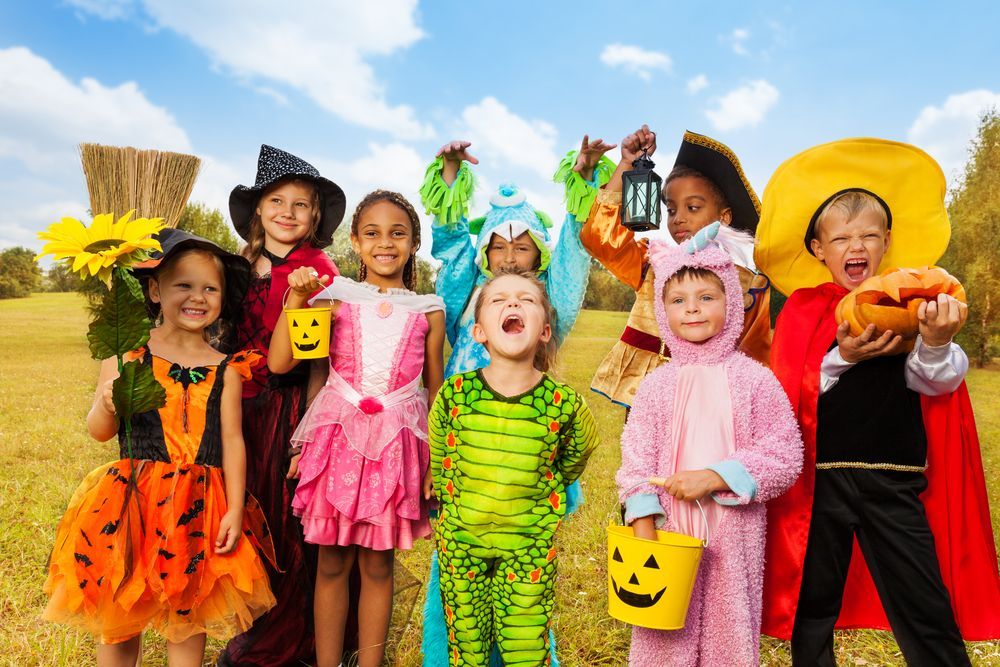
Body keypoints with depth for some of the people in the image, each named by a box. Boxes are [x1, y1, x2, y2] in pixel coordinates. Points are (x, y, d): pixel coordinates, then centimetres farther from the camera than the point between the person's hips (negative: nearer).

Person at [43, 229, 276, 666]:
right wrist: (108, 405, -22)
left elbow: (231, 439, 1)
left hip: (200, 506, 1)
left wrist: (234, 509, -3)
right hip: (134, 499, -1)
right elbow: (99, 432, 1)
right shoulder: (127, 355, -4)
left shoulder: (225, 369, -1)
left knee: (189, 615, 13)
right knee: (118, 617, 12)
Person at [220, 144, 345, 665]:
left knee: (289, 528, 6)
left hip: (291, 407, -5)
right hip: (244, 407, 6)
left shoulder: (317, 270, -8)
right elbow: (231, 341, 14)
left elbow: (318, 357, -11)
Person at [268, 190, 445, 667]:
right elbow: (279, 363, -4)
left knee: (378, 563, 9)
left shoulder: (427, 311, 6)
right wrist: (296, 297, -10)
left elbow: (436, 392, 10)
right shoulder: (336, 298, 3)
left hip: (398, 443, 1)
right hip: (339, 435, 0)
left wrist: (436, 459, 6)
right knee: (332, 562, 8)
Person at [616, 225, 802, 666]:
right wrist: (644, 532, -6)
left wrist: (714, 477, -16)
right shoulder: (657, 384, 0)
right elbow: (637, 463, 0)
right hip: (670, 529, 1)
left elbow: (784, 456, -6)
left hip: (734, 534, -1)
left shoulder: (753, 378, -4)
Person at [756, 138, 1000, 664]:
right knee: (812, 608, 13)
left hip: (895, 481, 1)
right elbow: (788, 394, -6)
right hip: (819, 478, 0)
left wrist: (936, 344, -29)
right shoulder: (803, 308, 1)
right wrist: (842, 358, -22)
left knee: (928, 614, 6)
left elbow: (937, 383, -8)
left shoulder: (913, 304, 4)